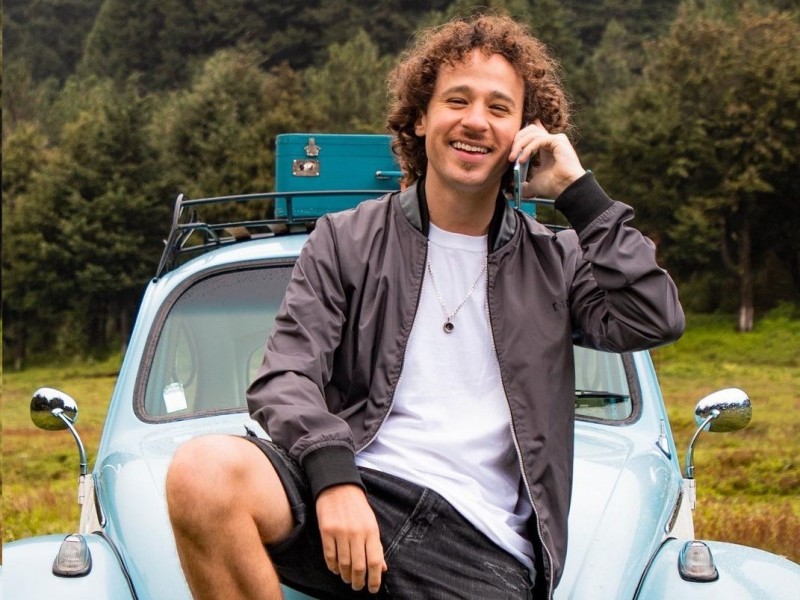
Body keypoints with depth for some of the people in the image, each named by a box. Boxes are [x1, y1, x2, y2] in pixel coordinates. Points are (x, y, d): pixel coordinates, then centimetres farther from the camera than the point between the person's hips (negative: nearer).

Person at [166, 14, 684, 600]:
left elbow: (654, 321, 1)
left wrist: (578, 190, 4)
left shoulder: (552, 262, 18)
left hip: (482, 546, 0)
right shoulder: (346, 240, 13)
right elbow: (285, 378, 1)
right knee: (203, 470, -31)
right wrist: (333, 477, -18)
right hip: (356, 490, 1)